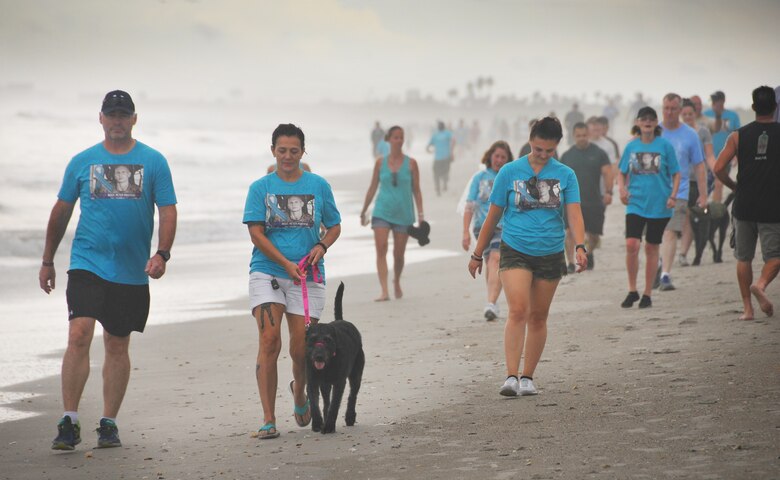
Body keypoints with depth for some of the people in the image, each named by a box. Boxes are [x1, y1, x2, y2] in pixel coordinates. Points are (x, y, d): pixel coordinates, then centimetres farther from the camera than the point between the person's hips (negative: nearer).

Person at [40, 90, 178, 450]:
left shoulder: (153, 162, 4)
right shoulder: (82, 162, 6)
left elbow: (168, 211, 1)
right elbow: (61, 211, 14)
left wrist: (161, 254, -14)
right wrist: (47, 261, 14)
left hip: (132, 271, 1)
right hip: (87, 264, 0)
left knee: (117, 346, 8)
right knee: (78, 336, -15)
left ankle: (109, 423, 18)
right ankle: (69, 422, -11)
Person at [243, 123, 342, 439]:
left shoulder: (318, 186, 8)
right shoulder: (260, 188, 3)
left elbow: (334, 226, 15)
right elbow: (256, 233, -4)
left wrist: (322, 246, -7)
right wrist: (287, 264, -15)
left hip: (307, 277, 1)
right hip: (267, 272, -1)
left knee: (302, 350, 1)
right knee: (269, 339, -15)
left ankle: (299, 392, 36)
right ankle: (268, 419, -12)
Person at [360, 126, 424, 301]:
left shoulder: (411, 163, 1)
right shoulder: (380, 162, 4)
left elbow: (416, 190, 3)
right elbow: (373, 188, 12)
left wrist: (421, 214, -2)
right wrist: (364, 211, 15)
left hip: (403, 214, 0)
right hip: (382, 212, 0)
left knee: (399, 253, 7)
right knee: (381, 249, -15)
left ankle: (396, 282, 36)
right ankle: (384, 291, -20)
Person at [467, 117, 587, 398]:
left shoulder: (565, 175, 4)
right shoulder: (510, 172, 1)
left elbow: (574, 213, -4)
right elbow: (493, 216, 7)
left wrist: (580, 247, -22)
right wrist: (478, 254, 10)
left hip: (550, 254, 2)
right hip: (515, 251, -2)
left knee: (538, 317, 8)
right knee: (517, 311, -17)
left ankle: (527, 377, 19)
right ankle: (511, 377, -20)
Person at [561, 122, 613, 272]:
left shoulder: (599, 153, 4)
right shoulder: (567, 155, 7)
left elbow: (607, 173, -2)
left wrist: (608, 192, -15)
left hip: (594, 201, 0)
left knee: (593, 235, 8)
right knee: (570, 231, -16)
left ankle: (589, 253, 39)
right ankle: (571, 263, -13)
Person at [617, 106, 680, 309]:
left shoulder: (665, 145, -1)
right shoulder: (631, 146, 5)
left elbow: (676, 174, 4)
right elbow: (622, 173, 14)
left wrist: (673, 196, -8)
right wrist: (622, 188, -5)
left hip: (659, 205, -1)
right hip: (635, 203, 1)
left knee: (652, 248, 5)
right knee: (631, 245, -14)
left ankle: (647, 294, 16)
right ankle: (632, 291, 2)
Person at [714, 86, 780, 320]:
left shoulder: (739, 136, 1)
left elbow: (719, 168, -5)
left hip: (744, 205, 2)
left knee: (744, 257, 12)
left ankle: (747, 308, 10)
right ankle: (761, 283, -25)